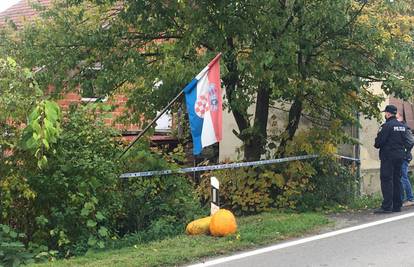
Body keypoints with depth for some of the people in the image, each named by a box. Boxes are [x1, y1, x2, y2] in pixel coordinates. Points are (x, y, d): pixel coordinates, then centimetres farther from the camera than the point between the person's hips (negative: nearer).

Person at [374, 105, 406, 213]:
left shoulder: (387, 126, -14)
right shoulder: (402, 126, 12)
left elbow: (379, 141, -16)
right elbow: (404, 140, 15)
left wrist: (377, 145, 4)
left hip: (388, 156, -8)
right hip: (400, 155, 8)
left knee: (386, 180, -7)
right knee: (397, 180, 12)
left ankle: (386, 206, -10)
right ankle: (397, 205, 15)